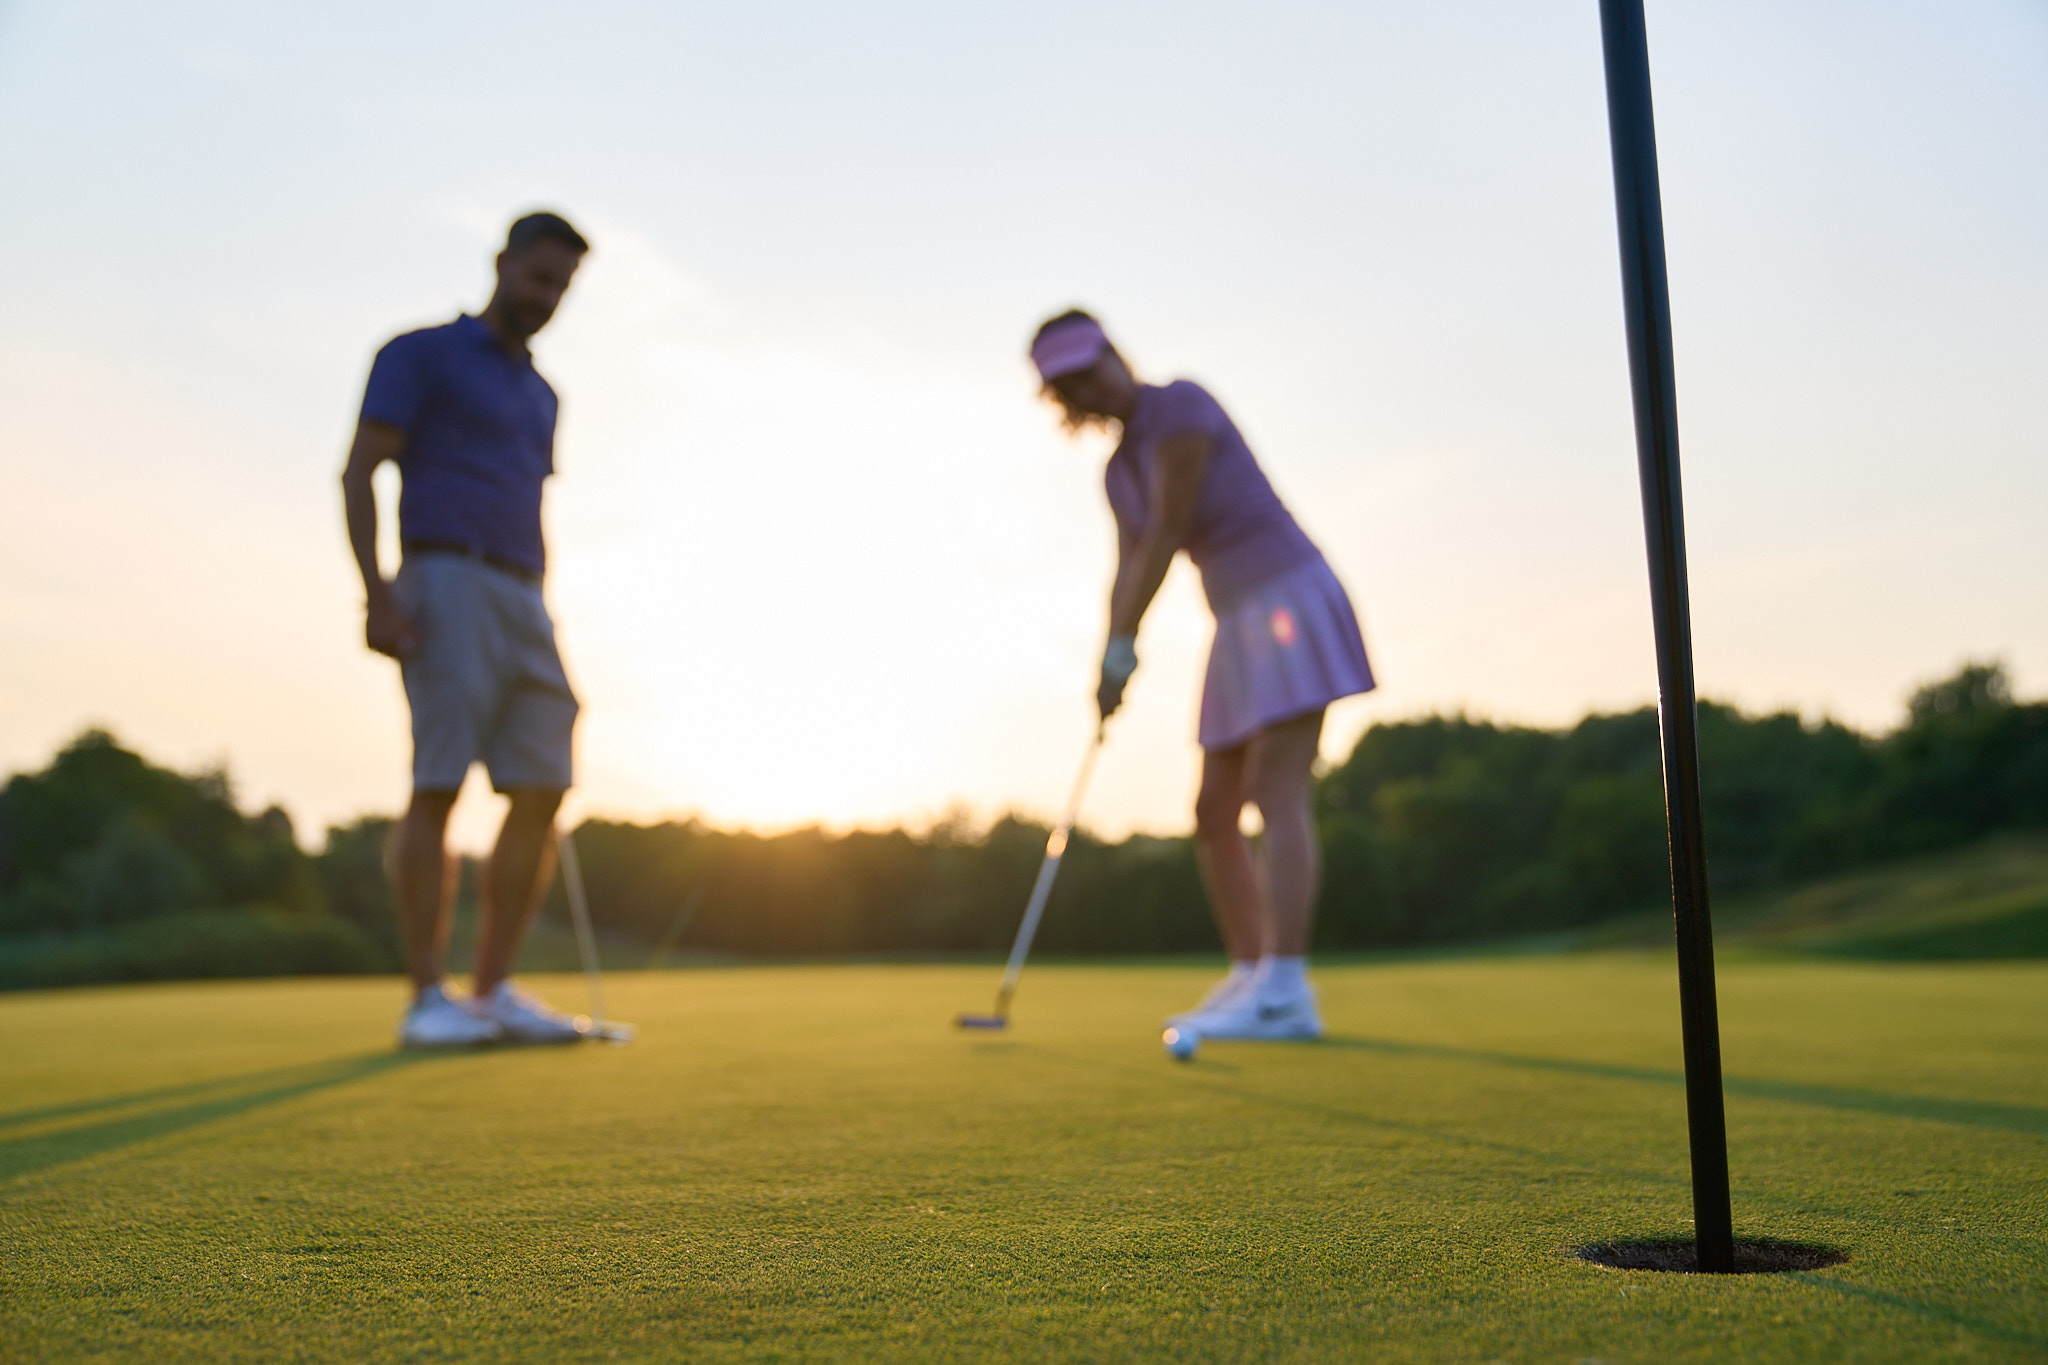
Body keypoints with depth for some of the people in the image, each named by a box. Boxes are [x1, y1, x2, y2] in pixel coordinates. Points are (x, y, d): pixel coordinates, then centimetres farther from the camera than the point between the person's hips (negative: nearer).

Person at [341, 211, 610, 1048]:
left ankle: (495, 993, 3)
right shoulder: (419, 353, 4)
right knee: (440, 786, -10)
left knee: (543, 788, -2)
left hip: (522, 601, 7)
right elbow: (358, 475, -5)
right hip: (445, 581, -7)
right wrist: (376, 592, -17)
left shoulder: (539, 394, 25)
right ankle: (429, 1001, -5)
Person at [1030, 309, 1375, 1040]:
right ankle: (1249, 980, 12)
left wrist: (1120, 649, -14)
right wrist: (1110, 668, -8)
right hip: (1243, 629, 9)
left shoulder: (1181, 404, -10)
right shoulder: (1120, 472, 16)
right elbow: (1129, 572, 8)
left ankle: (1286, 993, -23)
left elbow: (1165, 534, -15)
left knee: (1277, 796, -19)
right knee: (1215, 814, 6)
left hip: (1290, 603, -9)